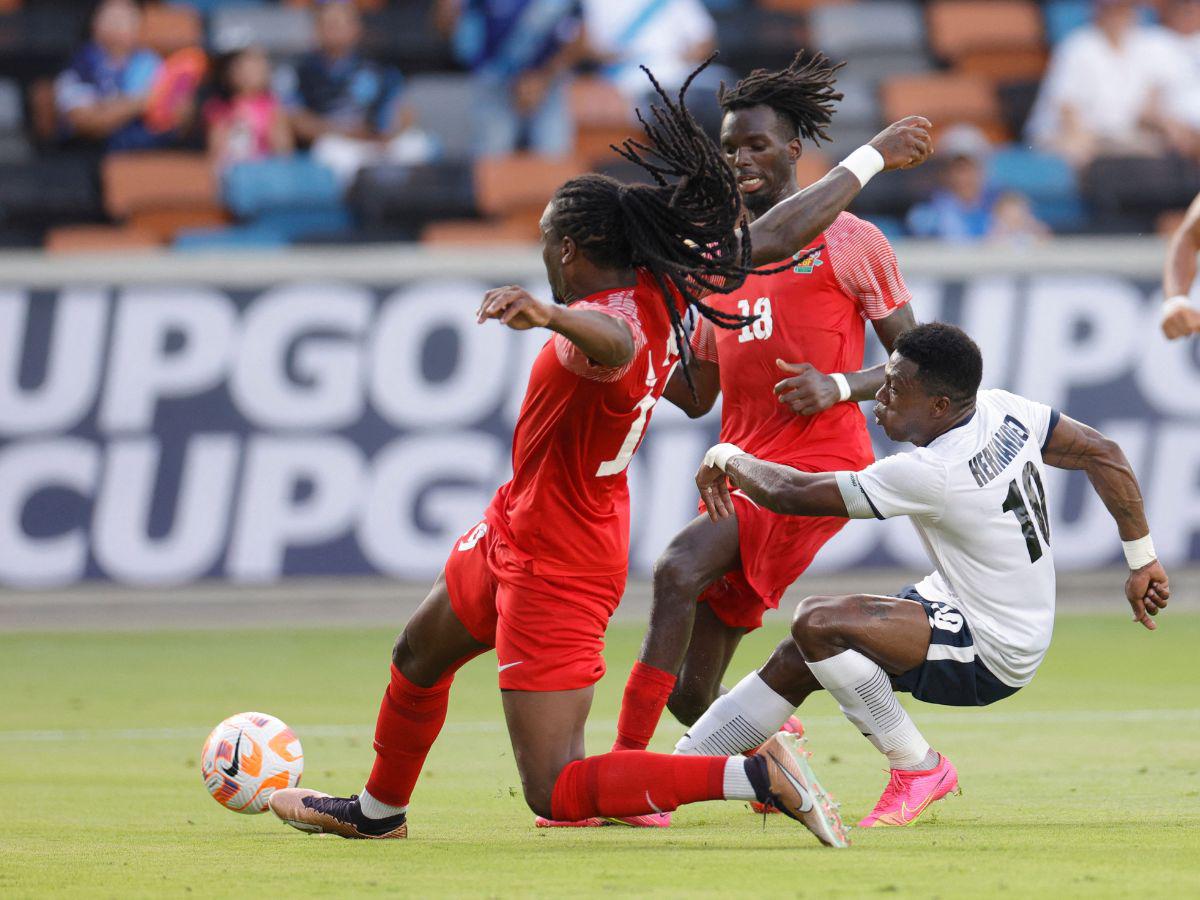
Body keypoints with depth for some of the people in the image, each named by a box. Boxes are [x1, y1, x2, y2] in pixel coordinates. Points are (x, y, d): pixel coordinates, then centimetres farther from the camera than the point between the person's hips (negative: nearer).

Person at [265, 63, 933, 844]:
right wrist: (871, 159, 12)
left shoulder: (609, 324, -33)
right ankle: (380, 810, 56)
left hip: (556, 567, -10)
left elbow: (613, 341, -59)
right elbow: (783, 233, 1)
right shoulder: (665, 287, -8)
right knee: (419, 656, 32)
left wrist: (551, 315, -81)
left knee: (557, 794, -9)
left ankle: (760, 777, -16)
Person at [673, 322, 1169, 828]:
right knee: (795, 662, 4)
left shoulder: (929, 475, -28)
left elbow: (791, 493, -22)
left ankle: (918, 768, -9)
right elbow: (1102, 454, 5)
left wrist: (725, 458, -2)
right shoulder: (1004, 411, -5)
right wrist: (1141, 558, 14)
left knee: (817, 621, -26)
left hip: (989, 659, -10)